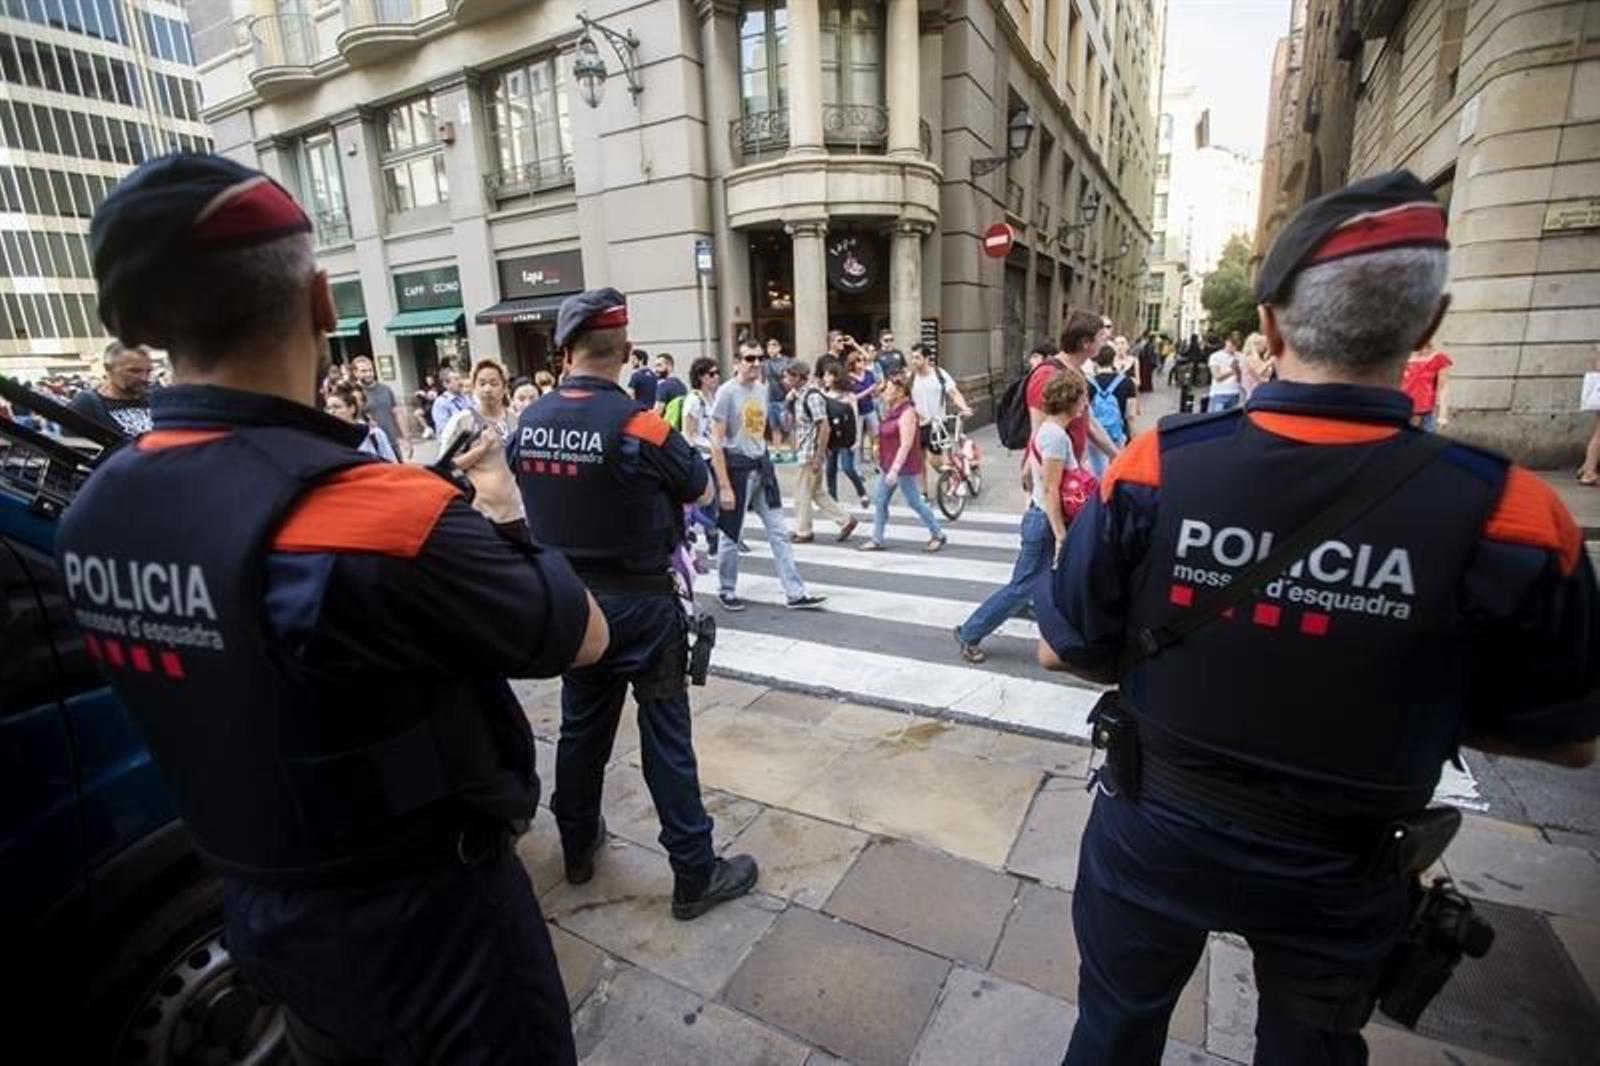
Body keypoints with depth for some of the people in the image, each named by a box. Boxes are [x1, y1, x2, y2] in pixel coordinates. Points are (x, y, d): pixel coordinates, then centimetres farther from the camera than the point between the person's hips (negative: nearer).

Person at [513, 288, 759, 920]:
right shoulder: (638, 424, -20)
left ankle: (578, 848, 40)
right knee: (666, 741, 5)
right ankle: (694, 876, 19)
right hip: (640, 603, -6)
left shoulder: (529, 423, -2)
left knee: (581, 727, 21)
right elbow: (704, 492, -6)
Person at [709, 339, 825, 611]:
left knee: (779, 532, 5)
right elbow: (716, 441, -15)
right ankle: (726, 591, 26)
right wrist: (724, 486, -19)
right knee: (731, 535, 7)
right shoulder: (727, 392, -13)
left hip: (762, 465, 6)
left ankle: (795, 593, 9)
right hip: (737, 466, -6)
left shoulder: (763, 389, 7)